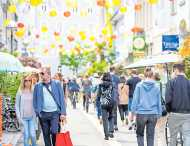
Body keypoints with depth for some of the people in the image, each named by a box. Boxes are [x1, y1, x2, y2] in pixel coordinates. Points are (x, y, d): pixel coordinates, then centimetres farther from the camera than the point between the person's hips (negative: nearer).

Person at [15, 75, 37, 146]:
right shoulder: (20, 92, -1)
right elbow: (17, 105, 1)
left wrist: (35, 115, 3)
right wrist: (19, 117, -5)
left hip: (32, 117, 1)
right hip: (24, 117, -1)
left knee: (33, 135, -3)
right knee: (26, 135, -1)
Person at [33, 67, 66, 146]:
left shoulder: (57, 84, 1)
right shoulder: (37, 86, 5)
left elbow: (62, 99, 0)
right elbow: (35, 100, 9)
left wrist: (63, 113, -7)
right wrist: (37, 112, -1)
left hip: (55, 113, -2)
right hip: (43, 114, 2)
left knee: (54, 132, -13)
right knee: (46, 135, 8)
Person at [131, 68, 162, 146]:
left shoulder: (139, 86, -4)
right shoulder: (156, 87, 1)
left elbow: (135, 100, -3)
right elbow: (159, 102, 5)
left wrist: (133, 111, 5)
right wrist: (159, 114, 13)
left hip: (141, 114, -1)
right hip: (153, 114, 1)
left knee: (140, 134, 14)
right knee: (150, 136, 10)